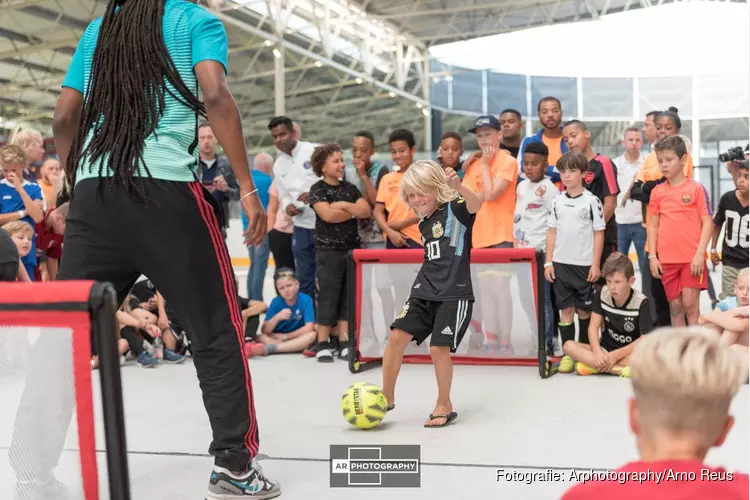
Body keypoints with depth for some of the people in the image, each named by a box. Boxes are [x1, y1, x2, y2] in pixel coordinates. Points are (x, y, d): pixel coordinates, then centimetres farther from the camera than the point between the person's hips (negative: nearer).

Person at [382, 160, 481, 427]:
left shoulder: (455, 208, -8)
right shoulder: (424, 224, 13)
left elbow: (475, 204, -32)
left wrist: (459, 187, -51)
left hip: (454, 294, -7)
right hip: (424, 291, 7)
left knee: (439, 348, -10)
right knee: (397, 336, -3)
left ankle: (444, 405, 11)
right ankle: (386, 397, 11)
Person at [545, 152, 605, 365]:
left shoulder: (591, 201, -5)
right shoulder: (558, 202, 6)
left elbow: (599, 234, -3)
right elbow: (552, 232, 10)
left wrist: (595, 265, -7)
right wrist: (548, 262, 5)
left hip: (584, 265, -3)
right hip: (560, 264, 3)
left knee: (584, 309, 7)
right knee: (565, 309, 3)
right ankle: (567, 354, 7)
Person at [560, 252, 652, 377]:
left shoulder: (641, 302, -15)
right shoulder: (601, 294, -5)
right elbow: (593, 326, -9)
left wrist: (615, 355, -23)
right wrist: (597, 352, -27)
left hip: (630, 353, -3)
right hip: (605, 349, 3)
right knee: (568, 346, -22)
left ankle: (596, 365, -29)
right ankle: (619, 369, -30)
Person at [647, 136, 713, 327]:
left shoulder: (697, 189, -3)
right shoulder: (657, 191, 7)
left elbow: (707, 223, -4)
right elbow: (653, 225, 10)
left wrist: (700, 253, -12)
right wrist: (652, 256, 3)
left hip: (692, 258, -3)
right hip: (667, 260, 4)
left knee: (690, 305, -3)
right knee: (675, 306, 9)